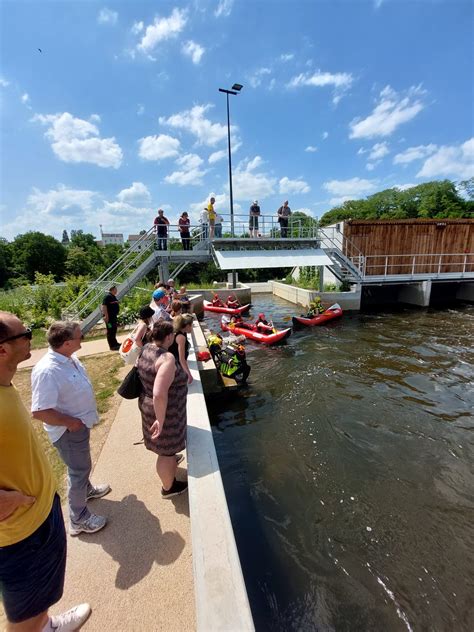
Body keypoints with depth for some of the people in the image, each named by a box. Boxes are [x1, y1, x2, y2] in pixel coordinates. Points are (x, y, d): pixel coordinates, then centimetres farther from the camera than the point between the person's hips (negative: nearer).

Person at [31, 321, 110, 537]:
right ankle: (79, 519, 32)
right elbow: (39, 411, -33)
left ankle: (86, 489, 54)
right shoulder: (47, 371, -33)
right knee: (79, 469, 10)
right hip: (69, 430, -8)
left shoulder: (68, 358, -5)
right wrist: (70, 422, -22)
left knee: (82, 464, 29)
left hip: (81, 422, 8)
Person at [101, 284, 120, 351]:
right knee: (110, 331, -5)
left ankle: (115, 343, 33)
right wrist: (106, 315, -27)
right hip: (109, 317, -10)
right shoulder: (108, 296, -15)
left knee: (114, 330, 20)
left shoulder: (113, 296, 15)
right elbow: (104, 306, -23)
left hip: (114, 316, 10)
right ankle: (112, 346, -1)